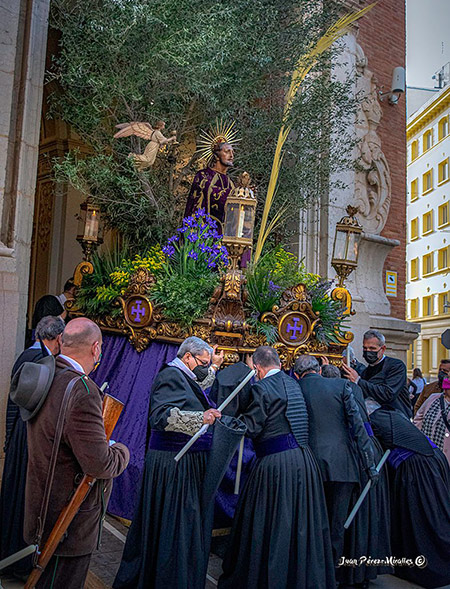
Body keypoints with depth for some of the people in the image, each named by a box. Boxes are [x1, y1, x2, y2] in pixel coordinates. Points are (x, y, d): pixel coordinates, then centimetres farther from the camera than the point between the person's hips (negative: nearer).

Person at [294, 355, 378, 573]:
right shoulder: (340, 385, 0)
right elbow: (357, 425, -3)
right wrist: (369, 464, -2)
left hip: (310, 464, 1)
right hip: (342, 463, 0)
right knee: (338, 524, 10)